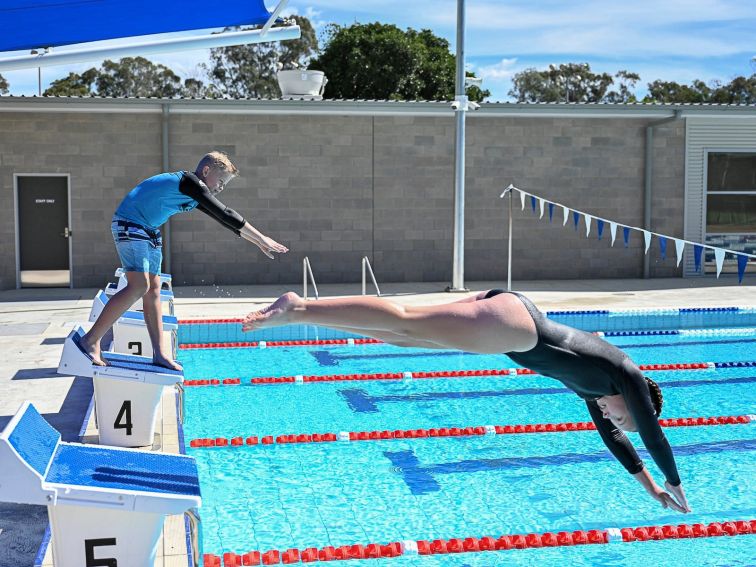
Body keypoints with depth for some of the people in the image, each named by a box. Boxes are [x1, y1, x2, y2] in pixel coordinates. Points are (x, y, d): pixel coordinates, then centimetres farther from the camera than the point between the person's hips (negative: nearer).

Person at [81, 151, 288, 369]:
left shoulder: (194, 194, 14)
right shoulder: (189, 181, -16)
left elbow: (223, 219, 22)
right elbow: (224, 214, -20)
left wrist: (258, 241, 20)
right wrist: (262, 239, -17)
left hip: (148, 230, 10)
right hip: (129, 224, -10)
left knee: (153, 290, 5)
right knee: (138, 287, -20)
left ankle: (159, 354, 5)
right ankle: (90, 340, -16)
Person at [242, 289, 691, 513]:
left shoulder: (596, 383, 29)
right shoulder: (629, 378, 10)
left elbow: (612, 436, 38)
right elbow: (653, 436, 13)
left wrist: (651, 488, 44)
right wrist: (675, 487, 28)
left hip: (505, 317, 7)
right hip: (512, 323, -7)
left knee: (397, 334, 2)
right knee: (404, 326, -16)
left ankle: (298, 309, -3)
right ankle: (300, 309, -24)